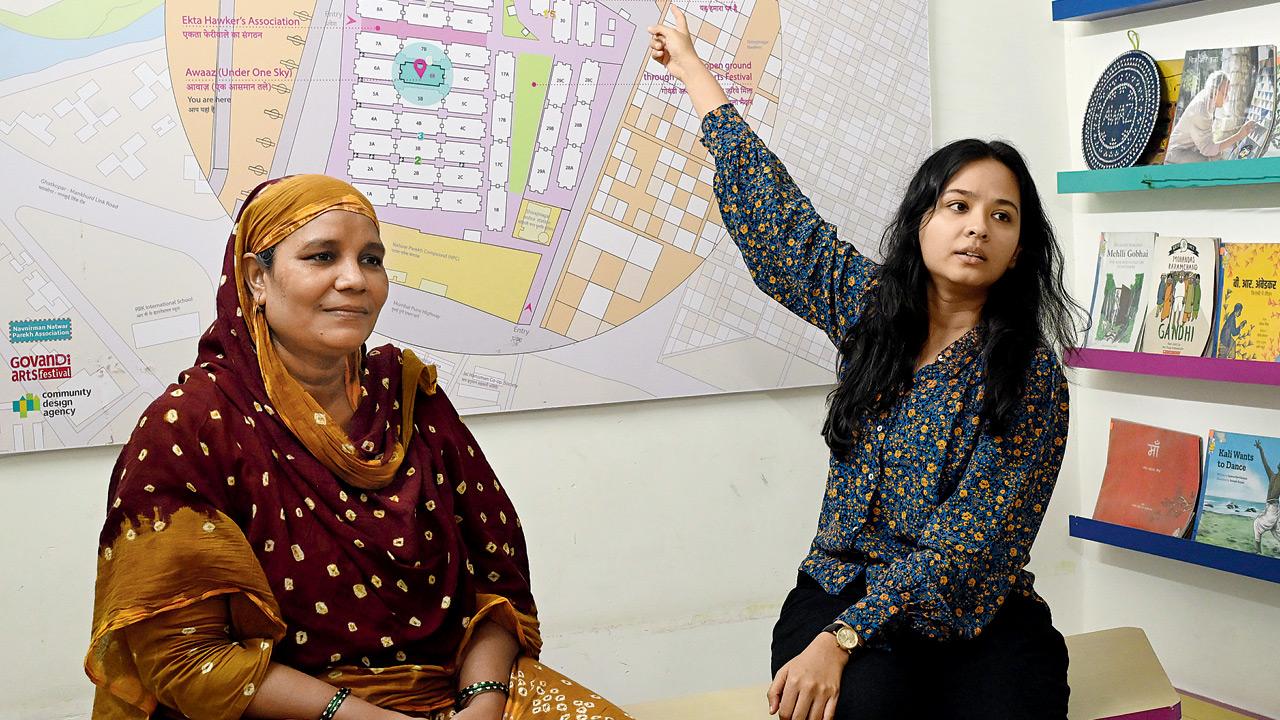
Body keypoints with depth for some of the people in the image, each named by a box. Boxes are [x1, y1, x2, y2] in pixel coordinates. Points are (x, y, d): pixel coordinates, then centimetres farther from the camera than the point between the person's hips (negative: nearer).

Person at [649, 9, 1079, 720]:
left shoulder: (1031, 378, -7)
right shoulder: (868, 306, 5)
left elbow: (963, 545, -14)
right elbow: (770, 206, 13)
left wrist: (839, 639, -25)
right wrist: (692, 67, 22)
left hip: (977, 615, -1)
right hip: (841, 590, 1)